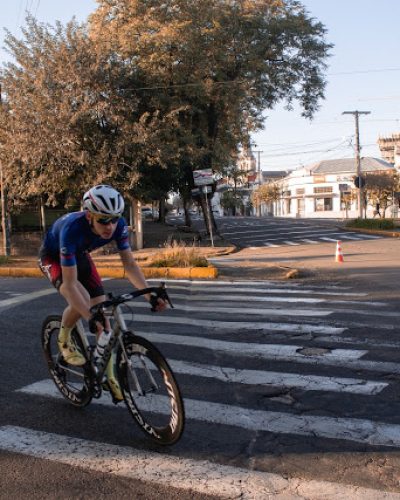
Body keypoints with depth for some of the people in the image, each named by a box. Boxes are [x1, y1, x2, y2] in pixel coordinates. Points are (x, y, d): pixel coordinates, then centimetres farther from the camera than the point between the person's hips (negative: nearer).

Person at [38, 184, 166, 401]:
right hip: (52, 256, -5)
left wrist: (150, 295, -31)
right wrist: (90, 318, -47)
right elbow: (70, 284, -41)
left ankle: (109, 376, 6)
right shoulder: (72, 229, -43)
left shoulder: (118, 225, -29)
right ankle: (64, 340, -1)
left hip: (80, 255, 5)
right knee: (82, 299, -32)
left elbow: (130, 264, -19)